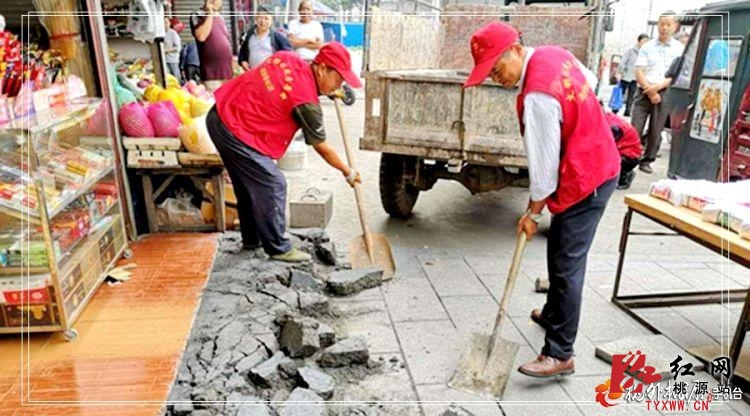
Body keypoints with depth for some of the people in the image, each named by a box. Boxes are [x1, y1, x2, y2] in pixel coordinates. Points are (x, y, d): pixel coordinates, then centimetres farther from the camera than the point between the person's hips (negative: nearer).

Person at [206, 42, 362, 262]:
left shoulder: (288, 58, 3)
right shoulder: (307, 101, -17)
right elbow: (321, 147, -6)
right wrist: (348, 172, 8)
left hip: (219, 114, 10)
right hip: (236, 132, -10)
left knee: (248, 183, 20)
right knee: (272, 185, -3)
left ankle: (251, 238, 33)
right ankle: (279, 248, 7)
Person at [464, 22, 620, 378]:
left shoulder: (537, 97, -28)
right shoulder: (554, 53, 1)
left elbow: (544, 160, -22)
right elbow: (587, 89, 17)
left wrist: (533, 212, -11)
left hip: (584, 181, -10)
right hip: (600, 164, 10)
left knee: (567, 265, -7)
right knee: (559, 250, 22)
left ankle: (560, 354, 2)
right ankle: (553, 313, 41)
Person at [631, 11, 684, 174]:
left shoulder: (679, 49, 6)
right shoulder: (647, 47, 8)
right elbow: (639, 72, 1)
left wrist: (657, 87, -16)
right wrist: (650, 91, -11)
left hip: (664, 94, 0)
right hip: (644, 92, 0)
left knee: (655, 132, 4)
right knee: (634, 129, -7)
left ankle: (646, 161, 14)